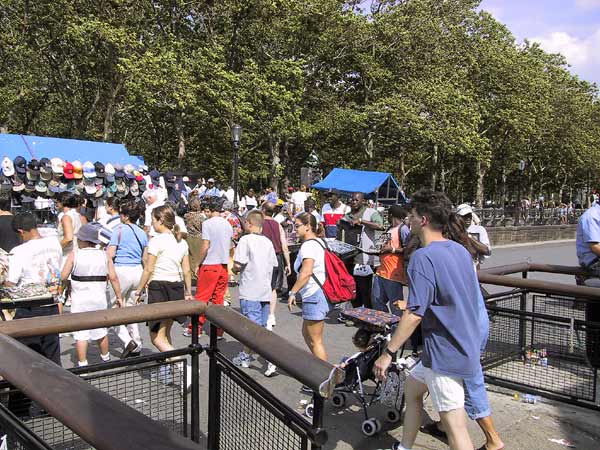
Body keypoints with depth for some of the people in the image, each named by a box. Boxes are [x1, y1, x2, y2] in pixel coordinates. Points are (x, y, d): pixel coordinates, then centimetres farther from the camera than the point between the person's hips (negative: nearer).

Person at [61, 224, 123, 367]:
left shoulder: (74, 255, -6)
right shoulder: (104, 255, 1)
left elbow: (63, 276, -7)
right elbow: (113, 278, -2)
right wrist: (119, 296, 5)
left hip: (79, 300, -3)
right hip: (99, 299, 3)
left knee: (80, 333, 1)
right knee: (101, 331, 17)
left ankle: (82, 364, 0)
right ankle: (105, 358, 32)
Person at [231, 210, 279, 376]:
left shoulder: (246, 240, -10)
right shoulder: (268, 242, 9)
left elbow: (238, 265, -17)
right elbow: (273, 266, 9)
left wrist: (235, 269, 4)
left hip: (250, 292, -7)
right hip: (265, 291, 7)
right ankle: (245, 355, 28)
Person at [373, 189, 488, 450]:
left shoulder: (423, 257, -20)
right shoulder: (460, 250, 6)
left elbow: (415, 313, -25)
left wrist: (388, 353, -19)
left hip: (445, 355, -10)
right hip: (464, 346, 10)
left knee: (455, 428, -2)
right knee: (412, 387, 25)